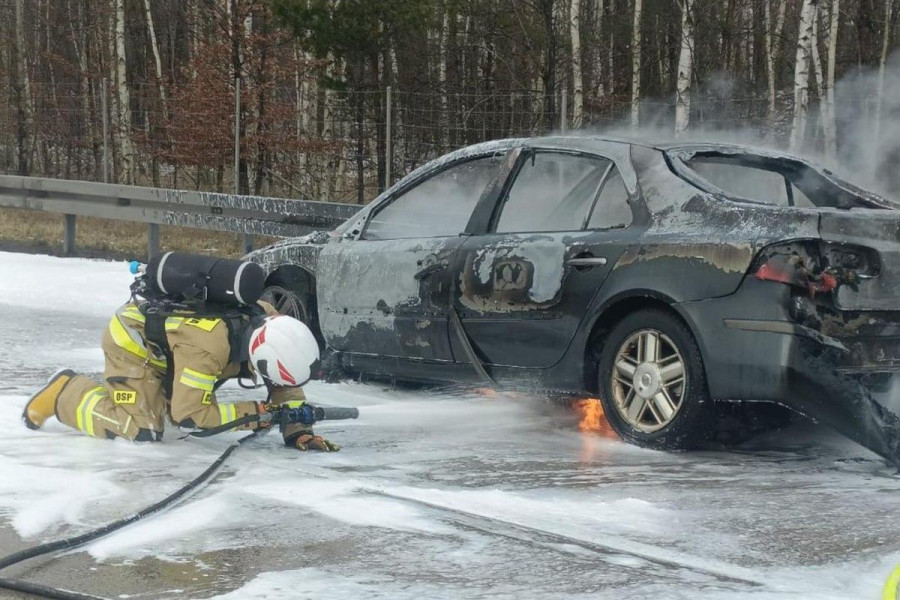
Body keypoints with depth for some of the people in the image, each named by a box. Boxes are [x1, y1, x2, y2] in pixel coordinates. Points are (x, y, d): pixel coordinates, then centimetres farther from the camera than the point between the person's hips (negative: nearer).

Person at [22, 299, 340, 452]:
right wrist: (255, 414, -32)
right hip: (134, 340, -8)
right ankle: (65, 392, 1)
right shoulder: (206, 345, -41)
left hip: (168, 338, 8)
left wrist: (298, 431, -19)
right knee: (140, 427, -18)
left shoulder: (271, 326, -21)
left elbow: (287, 386, -8)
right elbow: (190, 413, -33)